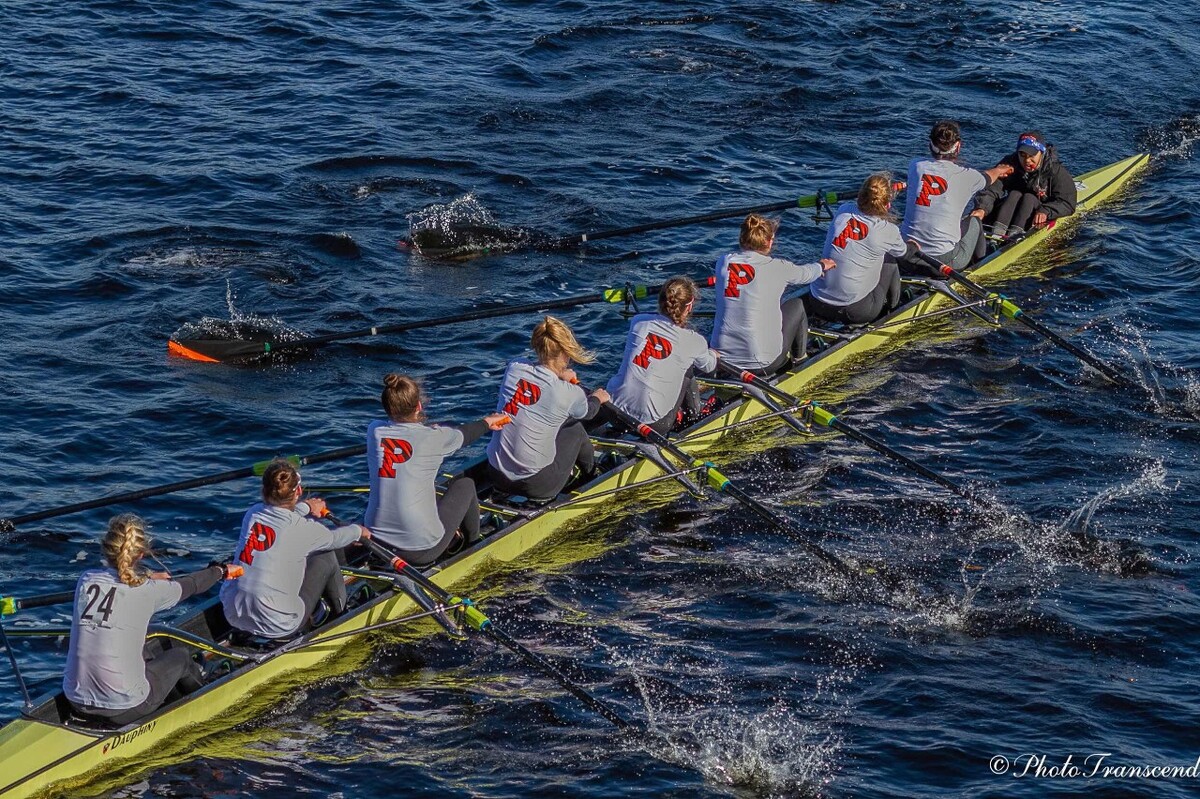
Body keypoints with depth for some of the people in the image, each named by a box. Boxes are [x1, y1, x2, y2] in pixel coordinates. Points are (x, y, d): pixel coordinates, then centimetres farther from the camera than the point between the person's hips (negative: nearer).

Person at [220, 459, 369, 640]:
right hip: (277, 628, -6)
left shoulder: (253, 513, -1)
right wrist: (358, 530, 30)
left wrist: (307, 507, 39)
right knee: (326, 557, 13)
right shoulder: (302, 529, -13)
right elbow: (334, 538, 9)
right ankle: (341, 614, 34)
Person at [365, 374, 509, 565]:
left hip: (376, 545, 5)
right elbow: (463, 434, 11)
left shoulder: (374, 432, -2)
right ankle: (474, 545, 40)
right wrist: (486, 422, 34)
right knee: (464, 483, 20)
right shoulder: (432, 438, -12)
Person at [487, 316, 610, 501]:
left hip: (496, 478, 5)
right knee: (575, 428, 21)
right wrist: (597, 398, 34)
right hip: (537, 485, -4)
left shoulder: (513, 369, -5)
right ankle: (591, 473, 47)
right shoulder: (570, 394, -14)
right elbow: (588, 412, 14)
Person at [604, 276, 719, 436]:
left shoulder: (638, 322, 2)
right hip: (654, 424, -3)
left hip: (614, 410, 3)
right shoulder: (694, 342, -6)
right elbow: (708, 366, 17)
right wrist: (713, 354, 44)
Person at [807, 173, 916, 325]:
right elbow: (903, 253, 15)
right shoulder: (888, 230, -10)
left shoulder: (843, 211, -1)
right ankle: (892, 307, 36)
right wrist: (914, 246, 41)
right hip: (856, 311, -4)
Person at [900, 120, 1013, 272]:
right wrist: (1000, 170, 48)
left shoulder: (915, 166, 2)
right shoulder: (966, 176, -6)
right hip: (944, 262, -2)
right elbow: (987, 177, 21)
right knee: (974, 220, 27)